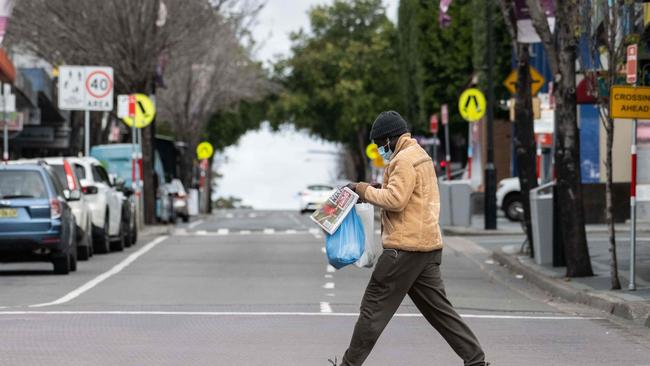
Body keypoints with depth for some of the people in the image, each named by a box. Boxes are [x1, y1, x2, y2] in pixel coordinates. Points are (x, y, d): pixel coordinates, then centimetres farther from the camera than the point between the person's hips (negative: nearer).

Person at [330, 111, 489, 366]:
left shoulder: (404, 160, -11)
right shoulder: (420, 156, 22)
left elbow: (395, 200, -21)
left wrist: (364, 190, -10)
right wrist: (370, 192, 11)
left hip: (405, 247, -10)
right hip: (428, 244, 10)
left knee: (374, 307, -3)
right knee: (438, 307, 10)